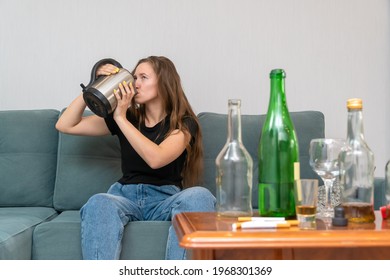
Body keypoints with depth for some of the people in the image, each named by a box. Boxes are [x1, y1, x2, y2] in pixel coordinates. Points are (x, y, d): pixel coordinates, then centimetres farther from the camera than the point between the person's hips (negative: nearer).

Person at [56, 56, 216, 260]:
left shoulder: (184, 124, 2)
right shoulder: (126, 117, 12)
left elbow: (156, 159, -19)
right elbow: (65, 126, 12)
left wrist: (121, 118, -15)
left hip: (166, 199, -1)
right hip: (127, 196, 2)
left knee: (199, 196, -35)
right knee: (99, 202, -34)